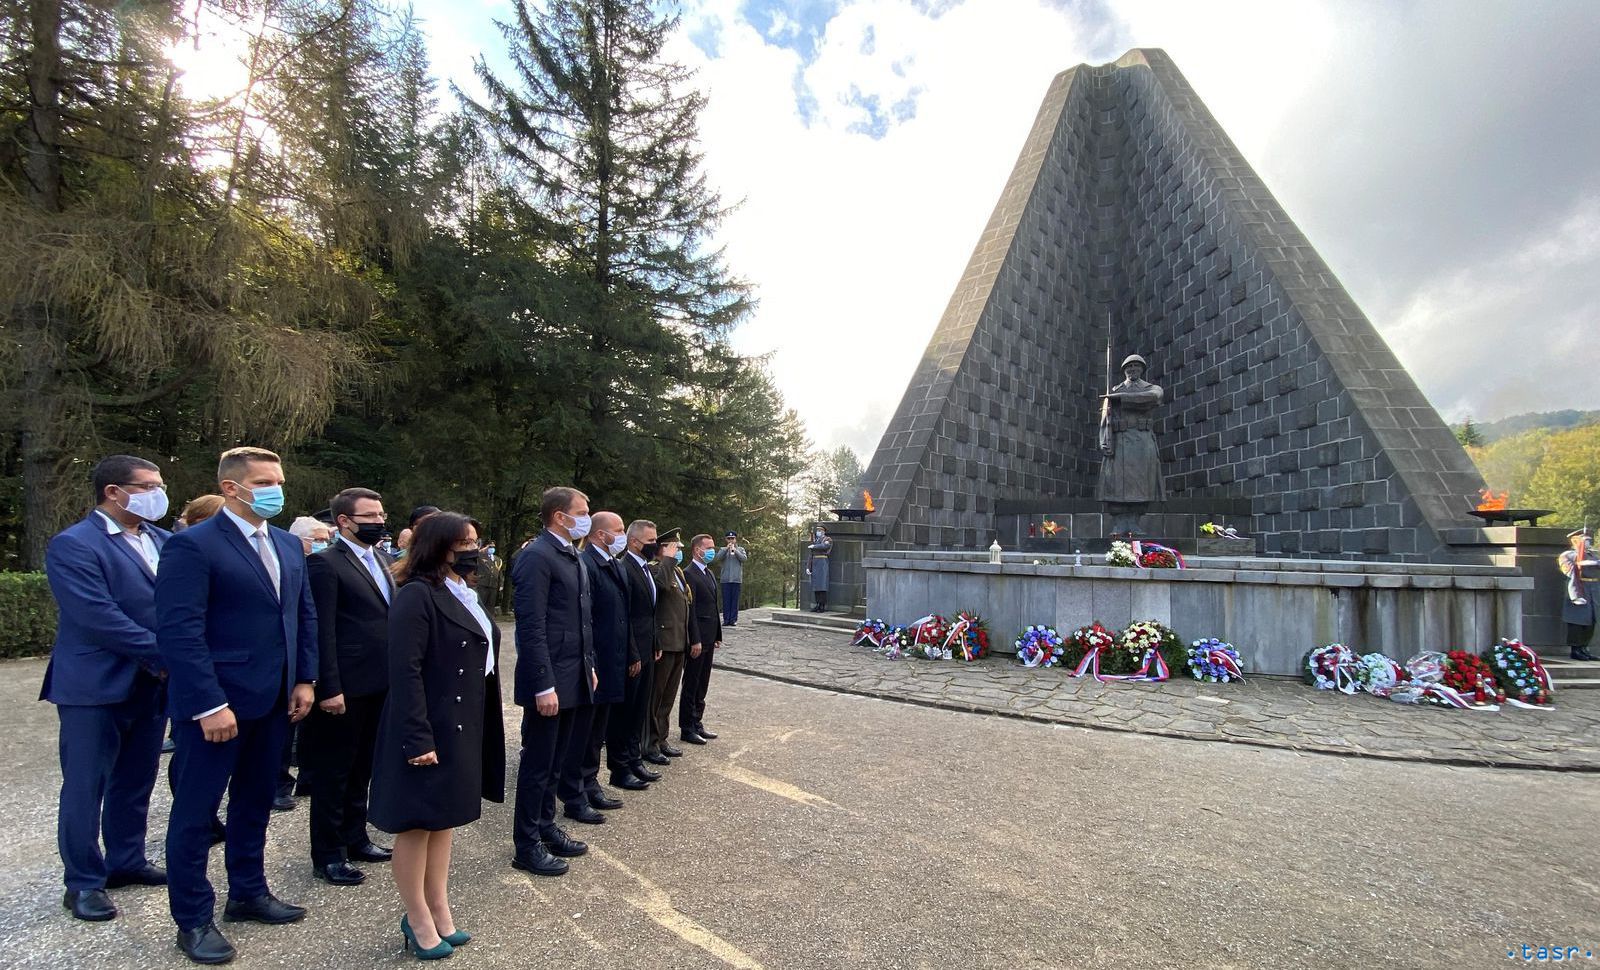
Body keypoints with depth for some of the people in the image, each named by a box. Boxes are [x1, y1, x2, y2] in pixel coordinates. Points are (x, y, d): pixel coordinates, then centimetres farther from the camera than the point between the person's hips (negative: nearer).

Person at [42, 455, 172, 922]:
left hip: (152, 684, 6)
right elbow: (100, 617, -21)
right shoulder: (73, 545, -13)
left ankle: (126, 862, 31)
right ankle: (83, 883, 19)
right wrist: (164, 656, -19)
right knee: (85, 788, 6)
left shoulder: (164, 541, 7)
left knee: (136, 783, 17)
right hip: (96, 686, -6)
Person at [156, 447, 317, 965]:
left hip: (273, 700, 7)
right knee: (195, 811, 8)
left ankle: (248, 893, 35)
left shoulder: (288, 544, 9)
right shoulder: (192, 545, -13)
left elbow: (304, 615, 14)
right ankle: (193, 920, 22)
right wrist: (210, 705, -21)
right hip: (214, 703, -7)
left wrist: (304, 679, 6)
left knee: (255, 801, 19)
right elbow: (180, 631, -18)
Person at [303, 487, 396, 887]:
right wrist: (329, 688, -18)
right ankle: (328, 856, 19)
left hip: (381, 685, 8)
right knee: (333, 773, 7)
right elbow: (323, 631, -16)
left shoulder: (383, 560, 12)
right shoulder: (325, 563, -12)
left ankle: (354, 837, 34)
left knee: (362, 767, 20)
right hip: (347, 688, -8)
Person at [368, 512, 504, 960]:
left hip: (463, 729, 9)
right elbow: (405, 671, -22)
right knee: (418, 824, 8)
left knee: (444, 820, 18)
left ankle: (439, 911, 32)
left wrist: (479, 729, 14)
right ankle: (418, 919, 24)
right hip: (429, 732, -9)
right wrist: (418, 739, -24)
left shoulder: (462, 594, 10)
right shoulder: (417, 595, -18)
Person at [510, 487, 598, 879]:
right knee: (537, 765, 4)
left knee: (554, 762, 20)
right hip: (548, 681, -9)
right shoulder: (536, 557, -17)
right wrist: (543, 686, -22)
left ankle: (546, 827, 33)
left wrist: (589, 665, 17)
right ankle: (527, 845, 18)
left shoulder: (572, 557, 13)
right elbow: (531, 628, -21)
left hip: (572, 677, 9)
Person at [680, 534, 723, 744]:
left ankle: (697, 723, 27)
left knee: (702, 685, 16)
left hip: (708, 639, 9)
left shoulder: (710, 574, 15)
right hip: (696, 640, -9)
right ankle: (687, 728, 13)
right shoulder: (689, 574, -15)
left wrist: (717, 636, 15)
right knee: (691, 685, 3)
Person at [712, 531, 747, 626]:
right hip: (725, 579, 0)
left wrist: (735, 550, -14)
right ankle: (726, 619, 4)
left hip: (736, 579, 0)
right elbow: (718, 558, -7)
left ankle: (733, 619, 4)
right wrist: (727, 548, -14)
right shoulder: (723, 549, 11)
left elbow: (744, 558, -6)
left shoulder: (740, 549, 11)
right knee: (726, 600, 0)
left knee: (735, 600, 0)